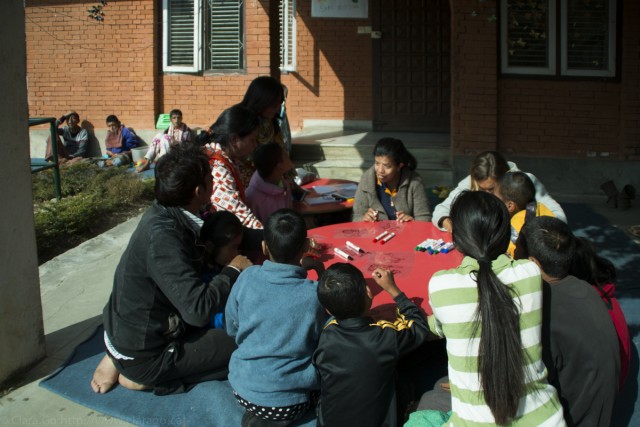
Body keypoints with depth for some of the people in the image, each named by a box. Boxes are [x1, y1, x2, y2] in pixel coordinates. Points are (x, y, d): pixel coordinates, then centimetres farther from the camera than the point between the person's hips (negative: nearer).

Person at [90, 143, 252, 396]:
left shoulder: (163, 214, -2)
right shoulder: (162, 237, -28)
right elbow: (198, 309, -33)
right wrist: (234, 269, -17)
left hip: (127, 334, 9)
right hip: (144, 355, -9)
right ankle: (151, 377, -2)